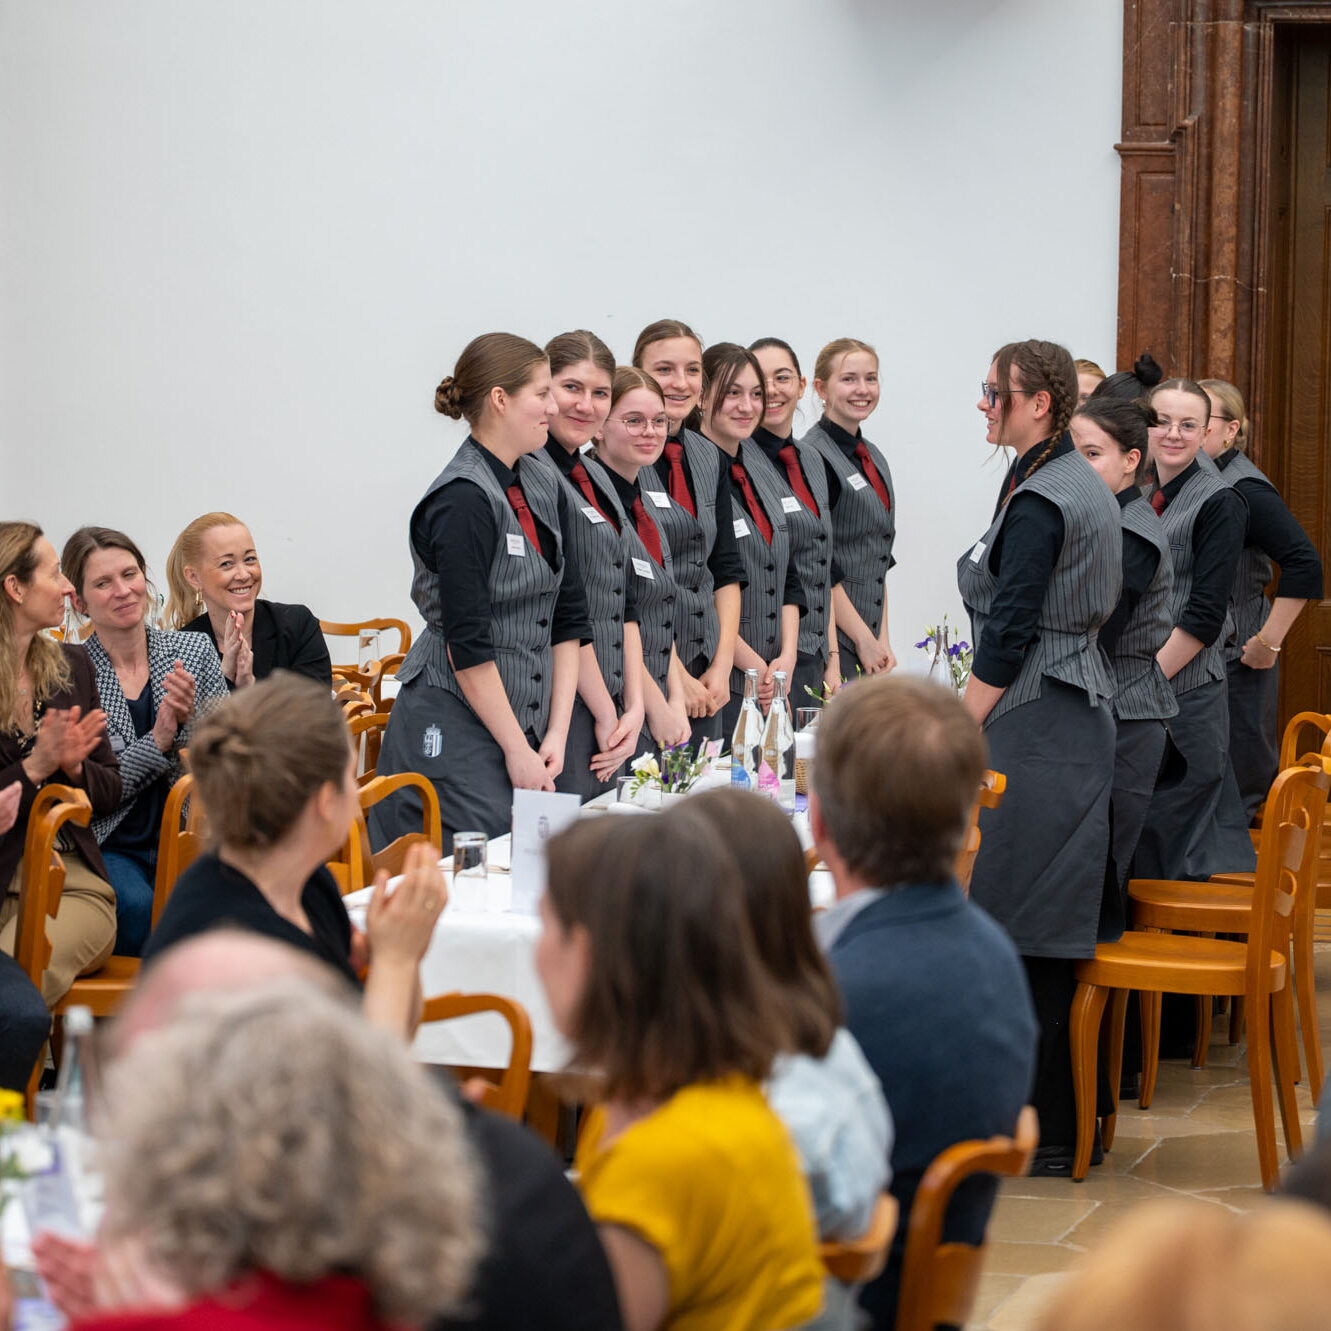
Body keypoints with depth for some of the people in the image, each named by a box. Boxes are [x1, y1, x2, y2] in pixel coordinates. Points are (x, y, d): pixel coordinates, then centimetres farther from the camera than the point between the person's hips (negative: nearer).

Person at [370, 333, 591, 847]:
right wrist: (518, 750, -14)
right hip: (454, 732, -8)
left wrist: (556, 734, 1)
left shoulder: (547, 490, 11)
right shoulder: (463, 501, -14)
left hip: (523, 724, 8)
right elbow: (467, 644, -17)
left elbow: (568, 620, 10)